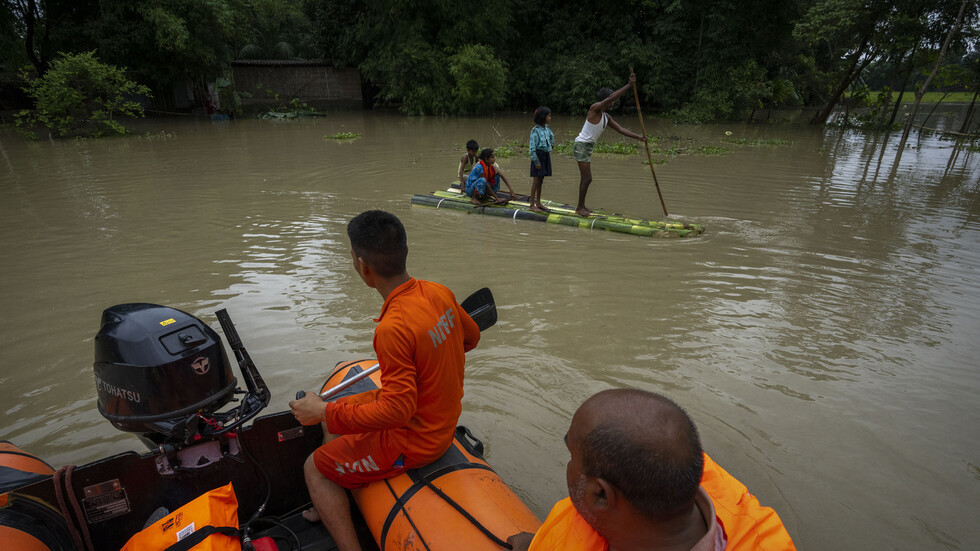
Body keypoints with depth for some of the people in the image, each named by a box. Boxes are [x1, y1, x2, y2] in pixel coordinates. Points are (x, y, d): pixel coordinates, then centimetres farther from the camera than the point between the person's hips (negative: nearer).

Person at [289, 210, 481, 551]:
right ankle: (331, 509, 42)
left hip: (413, 441, -8)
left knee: (315, 468, 11)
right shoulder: (440, 293, -9)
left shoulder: (393, 328, -33)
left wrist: (324, 413, -20)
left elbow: (398, 410, -30)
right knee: (334, 419, 24)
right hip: (443, 418, 8)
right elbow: (471, 337, 7)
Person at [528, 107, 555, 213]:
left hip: (546, 155, 7)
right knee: (536, 180, -5)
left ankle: (538, 203, 19)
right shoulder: (535, 130, -15)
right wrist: (536, 161, -18)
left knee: (541, 180, 12)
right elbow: (532, 148, -17)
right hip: (538, 155, -7)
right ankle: (532, 205, 1)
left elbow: (551, 136, 30)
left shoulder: (547, 128, 7)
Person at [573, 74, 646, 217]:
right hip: (582, 145, -9)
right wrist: (629, 84, -24)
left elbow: (620, 129, 15)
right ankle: (579, 208, 3)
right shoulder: (594, 108, -12)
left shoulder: (606, 117, 13)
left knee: (586, 178, 12)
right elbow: (612, 97, -25)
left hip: (587, 147, 9)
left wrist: (638, 137, 9)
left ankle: (582, 206, 22)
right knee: (587, 178, -7)